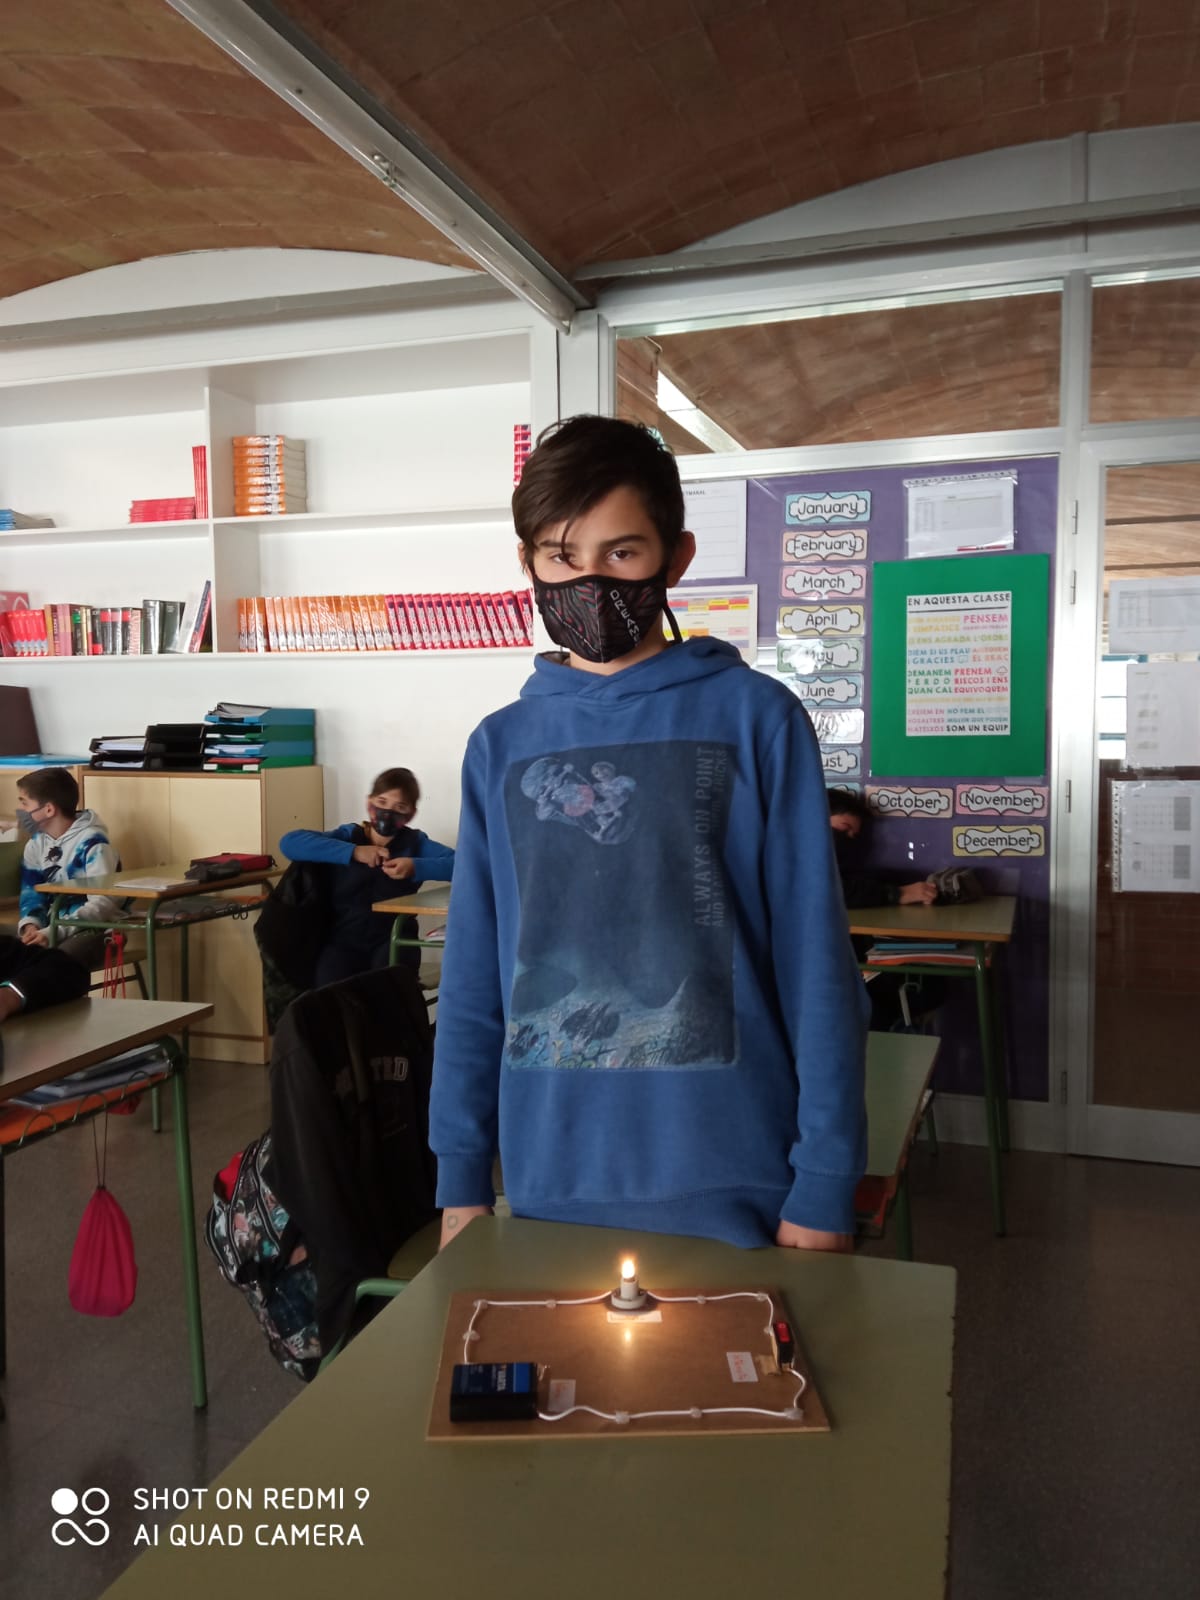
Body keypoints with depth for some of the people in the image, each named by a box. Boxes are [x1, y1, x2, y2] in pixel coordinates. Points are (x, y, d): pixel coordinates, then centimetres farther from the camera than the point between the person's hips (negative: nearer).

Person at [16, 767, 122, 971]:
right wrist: (30, 924, -13)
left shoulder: (92, 843, -14)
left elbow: (103, 904, -21)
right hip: (54, 926, 7)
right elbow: (31, 893, 11)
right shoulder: (35, 844, 9)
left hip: (94, 929, -7)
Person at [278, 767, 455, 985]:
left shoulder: (414, 842, 6)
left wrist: (416, 867, -20)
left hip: (393, 939, 0)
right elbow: (289, 842, -10)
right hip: (344, 939, 0)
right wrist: (353, 852, -14)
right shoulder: (349, 835, 6)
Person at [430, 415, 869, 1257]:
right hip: (550, 1182, 3)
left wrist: (826, 1181, -6)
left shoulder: (754, 718, -5)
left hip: (726, 1183, -2)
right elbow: (474, 980, 7)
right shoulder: (502, 745, 4)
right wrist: (460, 1174, 6)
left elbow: (815, 961, -5)